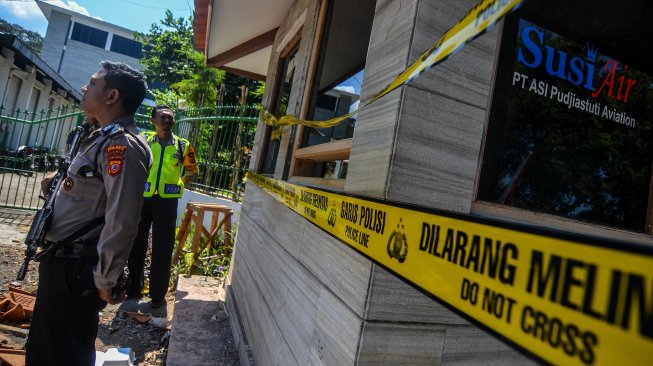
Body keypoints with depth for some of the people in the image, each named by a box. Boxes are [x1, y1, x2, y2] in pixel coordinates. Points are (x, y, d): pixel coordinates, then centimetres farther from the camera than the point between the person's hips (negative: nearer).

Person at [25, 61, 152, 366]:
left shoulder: (122, 144, -23)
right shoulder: (103, 138, 11)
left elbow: (121, 223, -28)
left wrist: (105, 280, -20)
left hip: (74, 269, -10)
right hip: (59, 261, 10)